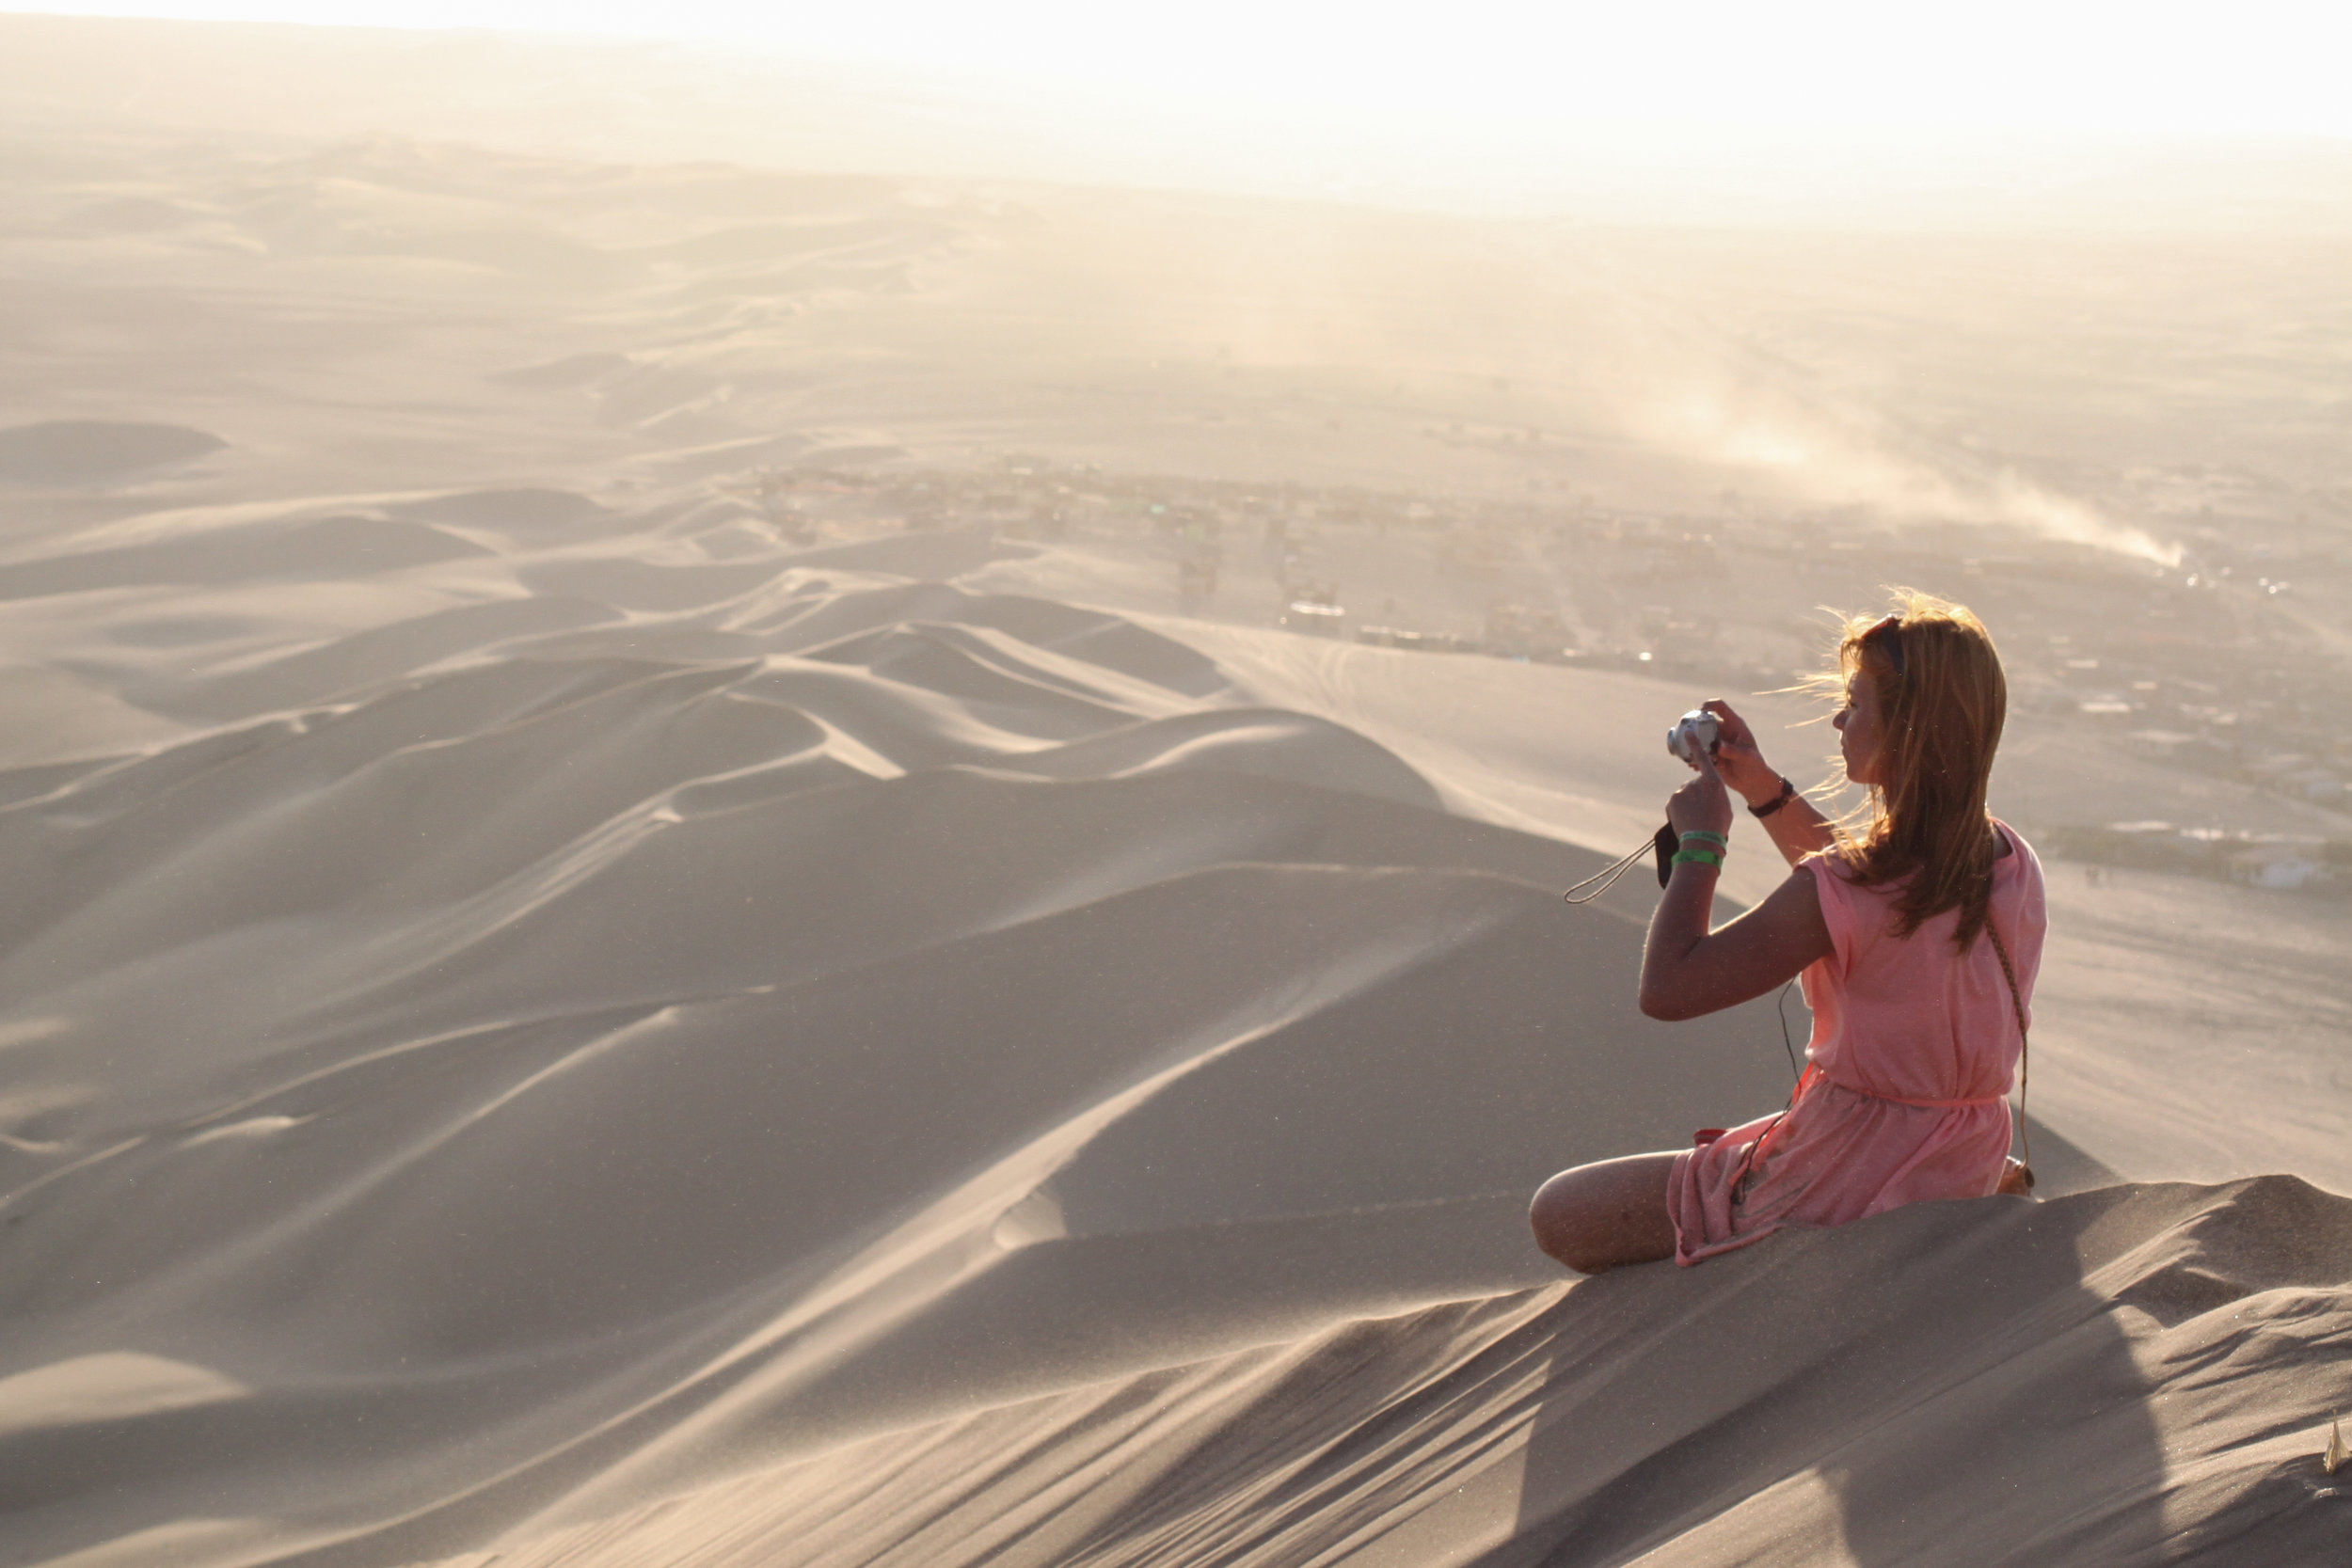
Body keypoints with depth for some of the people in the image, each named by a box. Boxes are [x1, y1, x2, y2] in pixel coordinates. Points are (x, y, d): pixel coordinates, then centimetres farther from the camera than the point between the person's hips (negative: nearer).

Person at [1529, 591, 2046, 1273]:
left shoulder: (1840, 890, -27)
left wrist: (1700, 843, -10)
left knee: (1559, 1213, 5)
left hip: (1846, 1183, -8)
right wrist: (1763, 789, 13)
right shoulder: (2013, 862, -3)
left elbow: (1665, 989, -22)